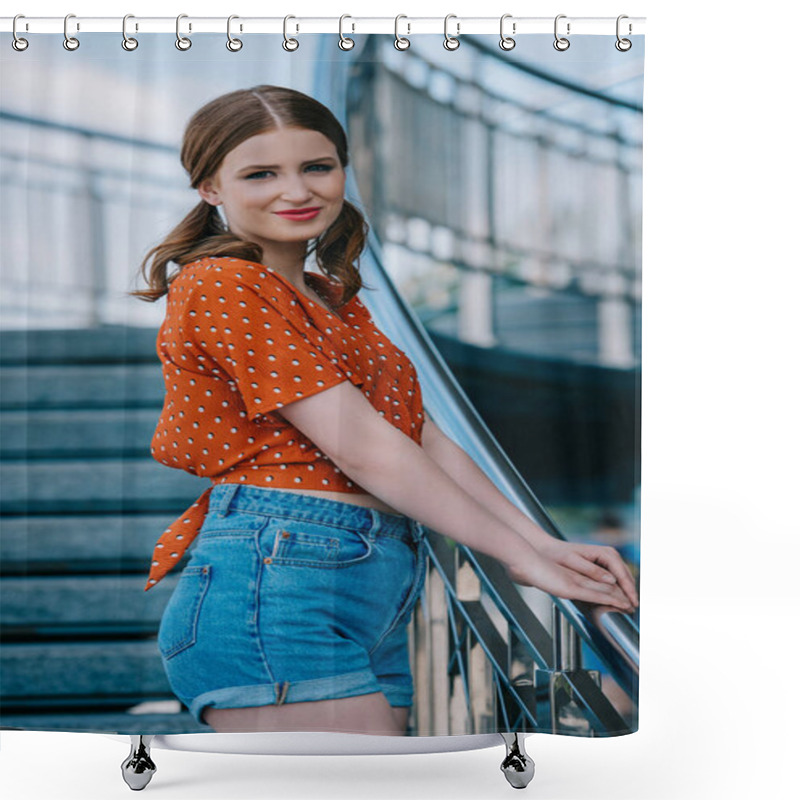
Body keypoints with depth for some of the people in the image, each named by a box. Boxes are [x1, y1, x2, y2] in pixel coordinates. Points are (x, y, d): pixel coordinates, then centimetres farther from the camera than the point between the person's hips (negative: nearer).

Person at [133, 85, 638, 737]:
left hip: (375, 597, 9)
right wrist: (520, 555, -7)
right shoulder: (223, 286, -5)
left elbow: (426, 439, 16)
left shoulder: (335, 299, 24)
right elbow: (363, 448, -11)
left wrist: (547, 543, 3)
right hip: (273, 580, -9)